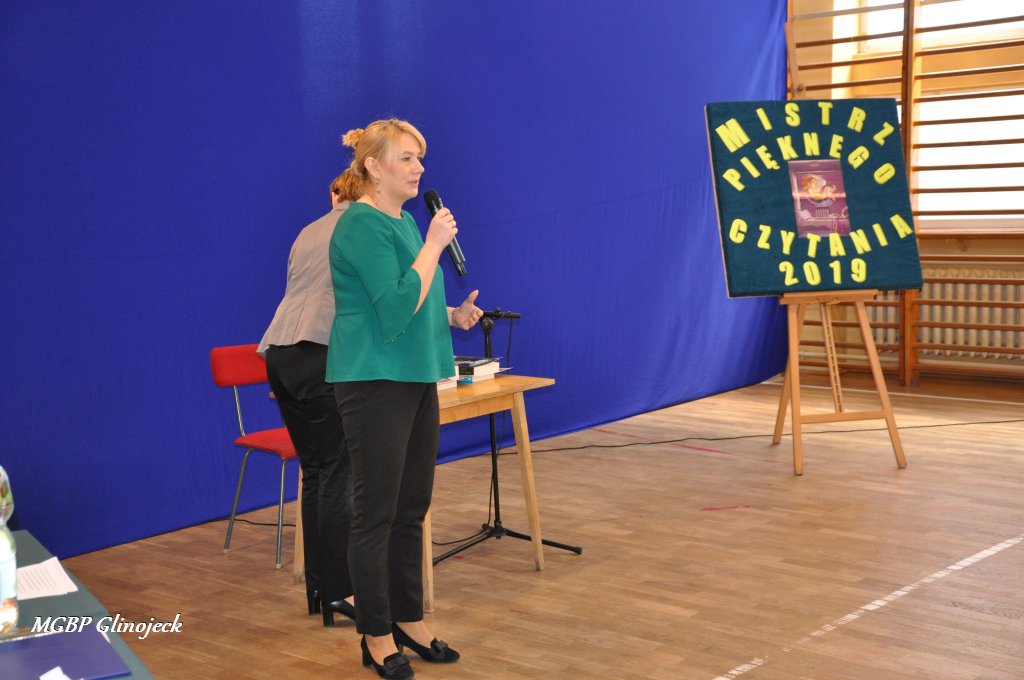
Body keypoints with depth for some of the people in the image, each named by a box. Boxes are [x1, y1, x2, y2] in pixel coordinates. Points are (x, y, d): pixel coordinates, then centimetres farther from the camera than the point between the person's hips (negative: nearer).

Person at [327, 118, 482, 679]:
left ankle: (409, 621, 25)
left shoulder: (404, 221, 15)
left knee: (412, 509, 14)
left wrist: (452, 315, 8)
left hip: (416, 379, 9)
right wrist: (434, 244, -19)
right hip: (375, 381, -9)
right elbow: (397, 306, -23)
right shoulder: (362, 226, -14)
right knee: (376, 514, 0)